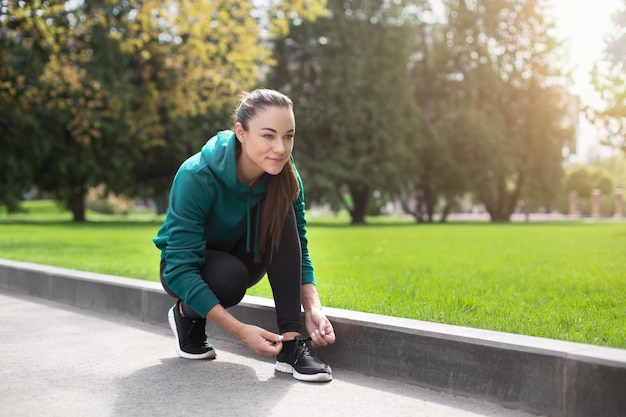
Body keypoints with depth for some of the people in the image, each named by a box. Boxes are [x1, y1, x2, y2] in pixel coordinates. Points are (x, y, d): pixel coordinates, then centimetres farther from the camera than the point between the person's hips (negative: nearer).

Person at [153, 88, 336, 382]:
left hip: (242, 258, 4)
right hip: (184, 270, -4)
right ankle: (186, 314, -1)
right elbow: (180, 268, -33)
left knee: (281, 211, -24)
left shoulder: (284, 176, -19)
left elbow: (298, 249, -12)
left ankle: (290, 340, -26)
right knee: (229, 275, -38)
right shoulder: (196, 178, -33)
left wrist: (312, 308, -30)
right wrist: (240, 330, -39)